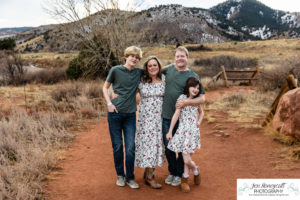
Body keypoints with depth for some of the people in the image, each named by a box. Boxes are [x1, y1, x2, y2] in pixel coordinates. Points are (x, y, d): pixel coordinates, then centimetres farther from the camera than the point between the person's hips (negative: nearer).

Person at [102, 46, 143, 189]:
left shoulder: (139, 72, 5)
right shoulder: (116, 70, -2)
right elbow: (105, 87, 6)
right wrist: (109, 103, -7)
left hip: (130, 114, 2)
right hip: (115, 113, -2)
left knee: (130, 147, 1)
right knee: (117, 146, 7)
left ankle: (130, 178, 16)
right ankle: (120, 176, 24)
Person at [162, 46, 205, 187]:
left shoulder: (192, 76, -6)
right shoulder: (169, 69, 7)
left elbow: (202, 98, -11)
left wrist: (186, 102, -27)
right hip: (166, 116, 4)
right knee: (168, 146, 12)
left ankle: (179, 174, 25)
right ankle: (172, 172, 30)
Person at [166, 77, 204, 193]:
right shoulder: (182, 97, -4)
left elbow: (201, 112, 30)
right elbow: (176, 114, -6)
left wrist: (199, 122, 10)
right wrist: (170, 131, -7)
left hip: (193, 131, 3)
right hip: (183, 131, -3)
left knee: (187, 159, 1)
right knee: (186, 160, -5)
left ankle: (184, 180, 25)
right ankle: (195, 171, 23)